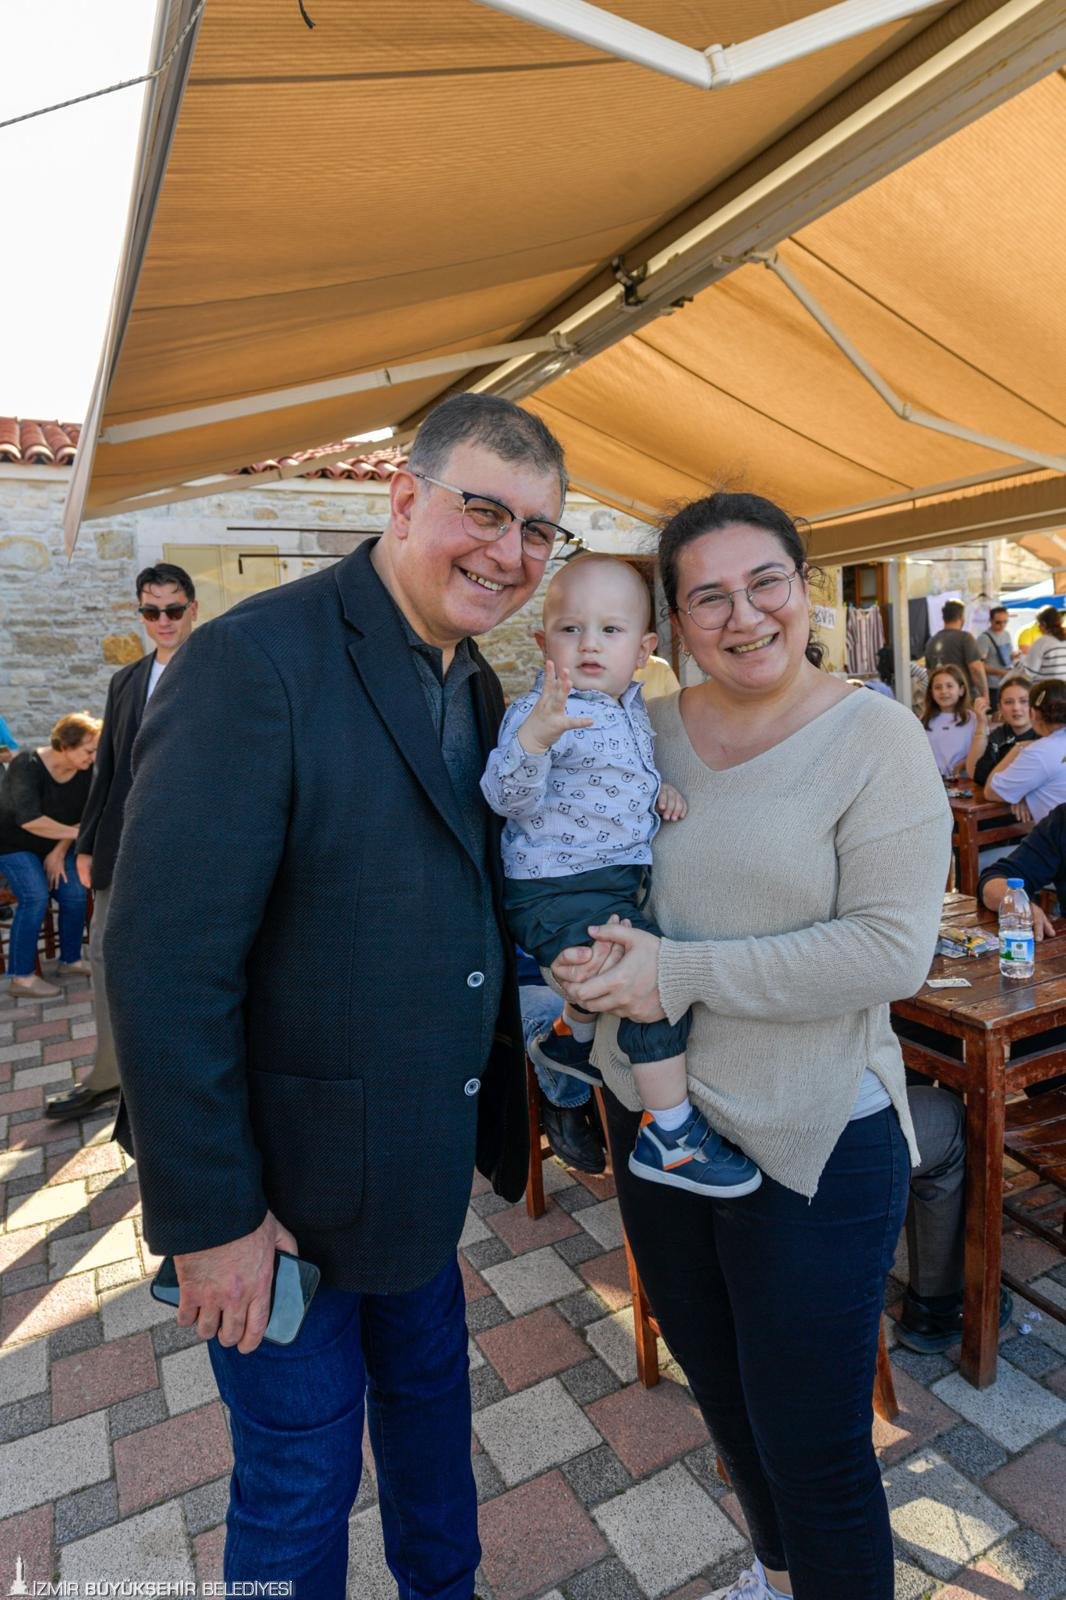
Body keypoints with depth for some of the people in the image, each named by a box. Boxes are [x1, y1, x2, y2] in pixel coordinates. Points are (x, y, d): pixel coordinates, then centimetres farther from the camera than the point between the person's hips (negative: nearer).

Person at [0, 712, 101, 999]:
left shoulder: (84, 771, -10)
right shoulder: (28, 766, -26)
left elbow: (82, 817, -5)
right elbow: (29, 820, -35)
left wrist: (60, 852, -13)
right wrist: (75, 833, -35)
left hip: (55, 846, 5)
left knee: (75, 894, -13)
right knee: (35, 897, -24)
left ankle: (70, 961, 6)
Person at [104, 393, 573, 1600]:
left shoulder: (478, 688, 4)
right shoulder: (256, 659, -22)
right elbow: (164, 961, -23)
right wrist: (211, 1216, -18)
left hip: (423, 1164, 8)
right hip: (285, 1182, -7)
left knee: (429, 1392, 29)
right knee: (299, 1481, 16)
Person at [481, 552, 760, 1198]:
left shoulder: (632, 706, 8)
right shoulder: (541, 709, -17)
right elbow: (508, 799, -27)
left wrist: (663, 788, 3)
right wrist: (535, 734, -44)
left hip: (618, 882, 9)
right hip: (558, 895, -9)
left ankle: (572, 1037, 52)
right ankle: (671, 1135, -3)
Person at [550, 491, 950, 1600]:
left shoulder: (873, 737, -13)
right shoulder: (647, 731, 1)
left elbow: (893, 948, -21)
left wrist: (683, 973, -24)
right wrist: (587, 959, -11)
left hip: (813, 1143, -5)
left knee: (815, 1451, 11)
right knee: (716, 1383, 27)